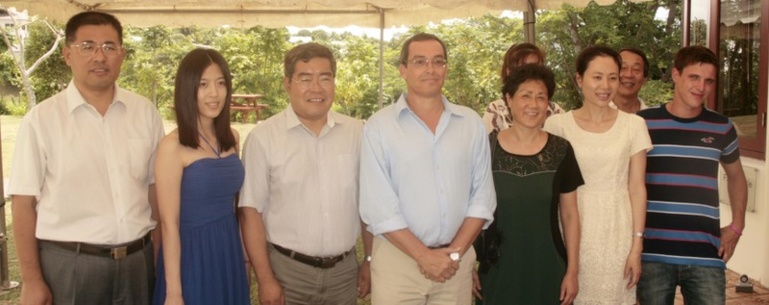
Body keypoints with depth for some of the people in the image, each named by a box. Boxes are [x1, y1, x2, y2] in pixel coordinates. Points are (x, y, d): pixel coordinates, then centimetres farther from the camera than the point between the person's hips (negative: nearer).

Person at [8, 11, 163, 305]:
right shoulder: (41, 119, -6)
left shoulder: (145, 112, 2)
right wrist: (31, 280, -6)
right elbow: (24, 202, -5)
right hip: (68, 264, -3)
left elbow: (156, 186, 8)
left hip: (138, 261, 3)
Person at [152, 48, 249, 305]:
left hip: (230, 253, 6)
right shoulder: (173, 146, -14)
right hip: (192, 256, -6)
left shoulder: (232, 138, 4)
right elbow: (169, 224, -15)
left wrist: (245, 255, 11)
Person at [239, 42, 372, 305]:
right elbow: (251, 210, -7)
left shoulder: (357, 133, 1)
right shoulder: (264, 137, -8)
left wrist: (369, 261, 7)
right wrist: (265, 279, -9)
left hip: (344, 270, 3)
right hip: (287, 271, -3)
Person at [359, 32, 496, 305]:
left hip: (456, 260, 3)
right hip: (398, 259, -2)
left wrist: (455, 251, -7)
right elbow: (377, 206, -10)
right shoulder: (379, 126, -5)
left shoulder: (471, 122, 4)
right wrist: (424, 255, -12)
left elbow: (482, 195, 2)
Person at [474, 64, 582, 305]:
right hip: (497, 270, -1)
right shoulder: (486, 148, -5)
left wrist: (572, 270, 2)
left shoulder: (561, 151, -2)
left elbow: (569, 214, 4)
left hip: (548, 270, 1)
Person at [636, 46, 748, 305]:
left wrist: (737, 226, 12)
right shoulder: (643, 123, -2)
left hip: (706, 254, 2)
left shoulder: (722, 128, 5)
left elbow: (736, 177, 22)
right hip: (653, 253, -1)